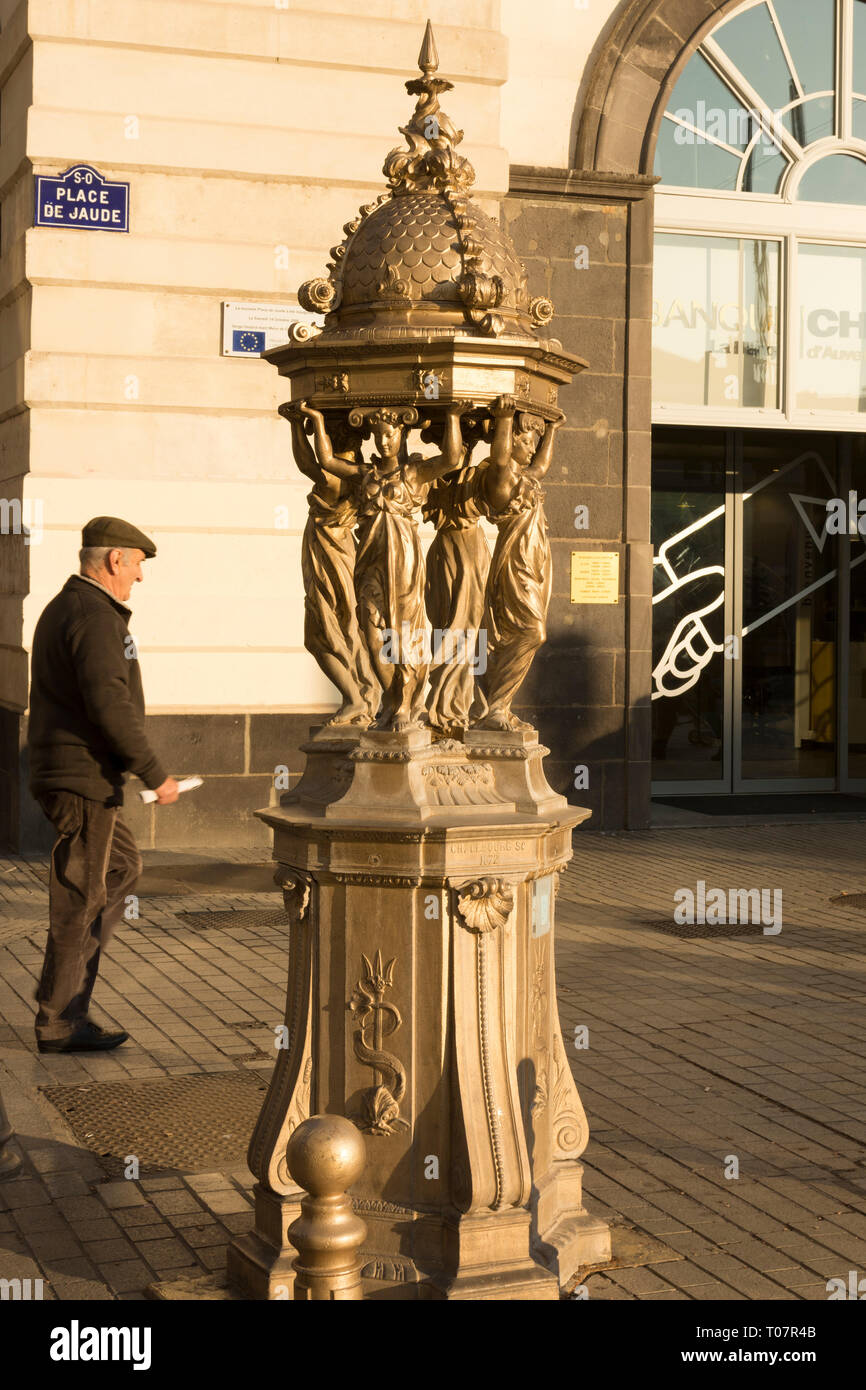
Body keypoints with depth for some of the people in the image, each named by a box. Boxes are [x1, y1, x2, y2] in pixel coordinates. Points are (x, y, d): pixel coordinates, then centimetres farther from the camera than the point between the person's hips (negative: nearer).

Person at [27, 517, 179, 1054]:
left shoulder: (61, 609, 16)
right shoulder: (95, 617, -17)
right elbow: (110, 705, -26)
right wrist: (155, 773, -19)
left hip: (60, 771, 11)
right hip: (84, 777, -11)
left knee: (123, 866, 21)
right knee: (80, 898, -3)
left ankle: (71, 980, 17)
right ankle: (59, 1021, 5)